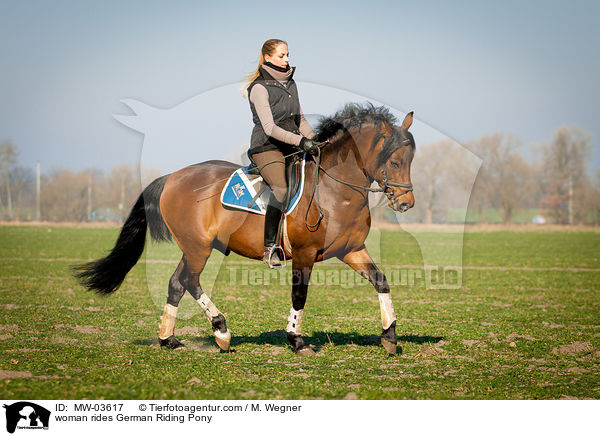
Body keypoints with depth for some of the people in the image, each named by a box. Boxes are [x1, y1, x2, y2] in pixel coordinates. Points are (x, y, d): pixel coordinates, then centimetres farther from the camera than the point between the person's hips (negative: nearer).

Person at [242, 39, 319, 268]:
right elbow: (269, 128, -18)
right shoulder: (260, 88, -9)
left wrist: (314, 140, 9)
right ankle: (270, 248, -30)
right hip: (266, 148, -8)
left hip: (291, 148, 8)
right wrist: (301, 141, -27)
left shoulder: (290, 83, 15)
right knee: (282, 189, -32)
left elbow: (299, 120, 24)